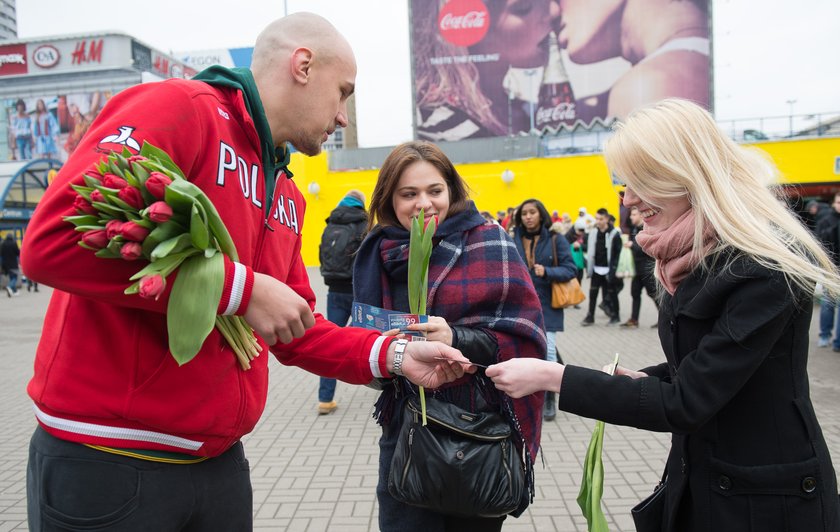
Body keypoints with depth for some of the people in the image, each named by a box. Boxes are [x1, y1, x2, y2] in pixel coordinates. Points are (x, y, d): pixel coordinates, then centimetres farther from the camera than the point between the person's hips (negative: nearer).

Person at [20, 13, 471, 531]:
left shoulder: (288, 197, 11)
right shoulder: (178, 108, -13)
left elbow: (296, 330, 15)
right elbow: (55, 239, -25)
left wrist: (392, 355, 2)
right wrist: (241, 287, -22)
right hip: (107, 460, -7)